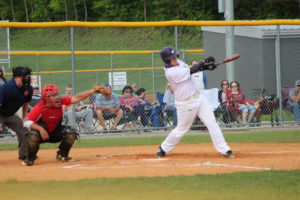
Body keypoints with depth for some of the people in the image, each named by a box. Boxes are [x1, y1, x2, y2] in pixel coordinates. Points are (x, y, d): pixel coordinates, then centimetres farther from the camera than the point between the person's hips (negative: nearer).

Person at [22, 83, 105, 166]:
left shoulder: (61, 101, -15)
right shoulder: (40, 107, -24)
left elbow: (77, 98, -22)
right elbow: (26, 122, -25)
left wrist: (94, 90, -32)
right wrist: (40, 129, -38)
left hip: (56, 133, 4)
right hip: (42, 133, -4)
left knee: (71, 133, -20)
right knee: (33, 135, -35)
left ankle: (62, 155, 3)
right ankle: (30, 158, -8)